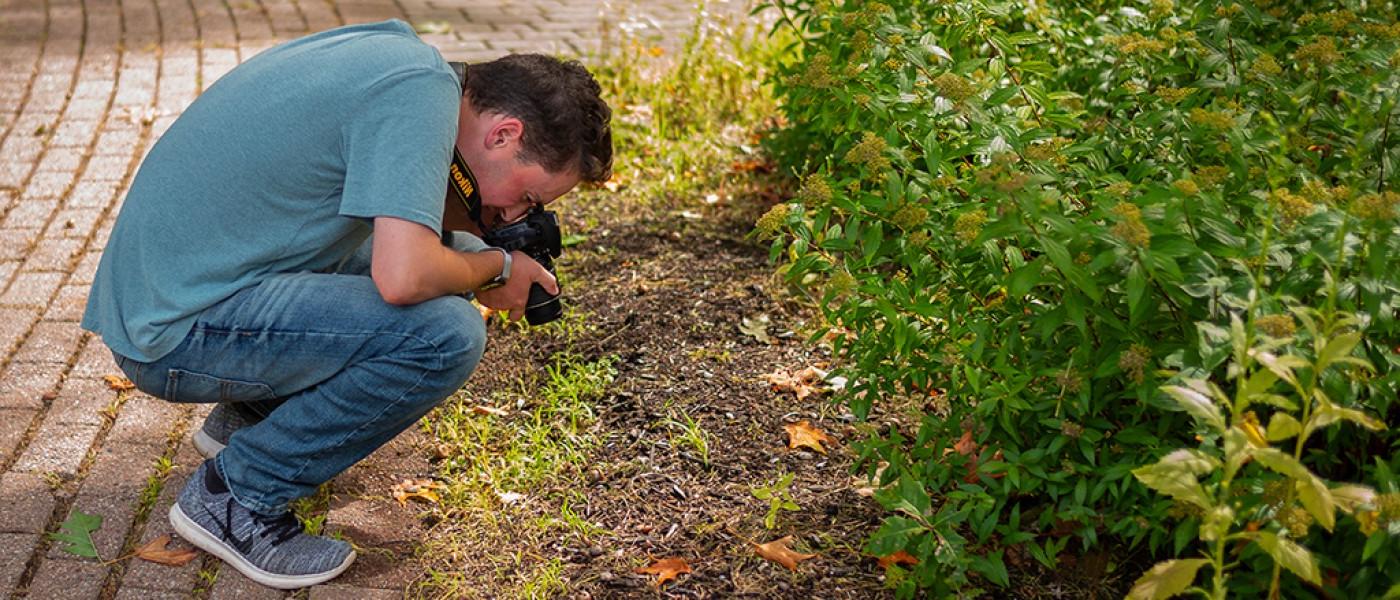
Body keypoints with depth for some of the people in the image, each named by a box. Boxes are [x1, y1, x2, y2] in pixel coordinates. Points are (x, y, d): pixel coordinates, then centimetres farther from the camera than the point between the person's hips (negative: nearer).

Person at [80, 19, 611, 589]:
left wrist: (475, 224, 6)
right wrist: (497, 267, -9)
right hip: (175, 330, -10)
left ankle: (246, 417, 21)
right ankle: (236, 499, -6)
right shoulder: (422, 91, -20)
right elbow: (402, 278, -30)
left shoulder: (397, 51, 7)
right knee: (446, 335, -22)